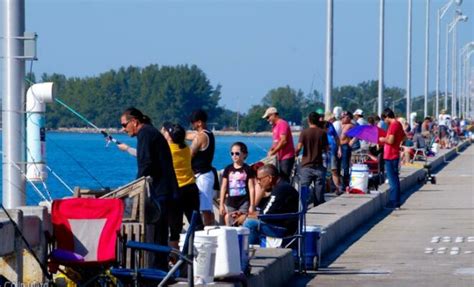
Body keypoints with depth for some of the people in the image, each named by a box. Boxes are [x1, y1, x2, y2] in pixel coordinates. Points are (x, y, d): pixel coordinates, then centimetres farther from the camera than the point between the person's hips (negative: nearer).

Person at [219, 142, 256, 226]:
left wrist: (252, 205, -4)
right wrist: (221, 204, 7)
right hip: (230, 203, 3)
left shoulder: (247, 169, 0)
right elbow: (223, 187, 10)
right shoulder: (228, 169, 7)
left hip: (244, 203, -3)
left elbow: (251, 188, -1)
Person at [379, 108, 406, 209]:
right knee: (395, 179, 15)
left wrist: (383, 139, -6)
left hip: (390, 156, -10)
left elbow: (390, 141, -24)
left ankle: (394, 201, -4)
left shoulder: (393, 125, -18)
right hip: (395, 155, 10)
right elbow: (404, 136, 25)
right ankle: (396, 201, 21)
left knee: (392, 179, -6)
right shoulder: (398, 124, 11)